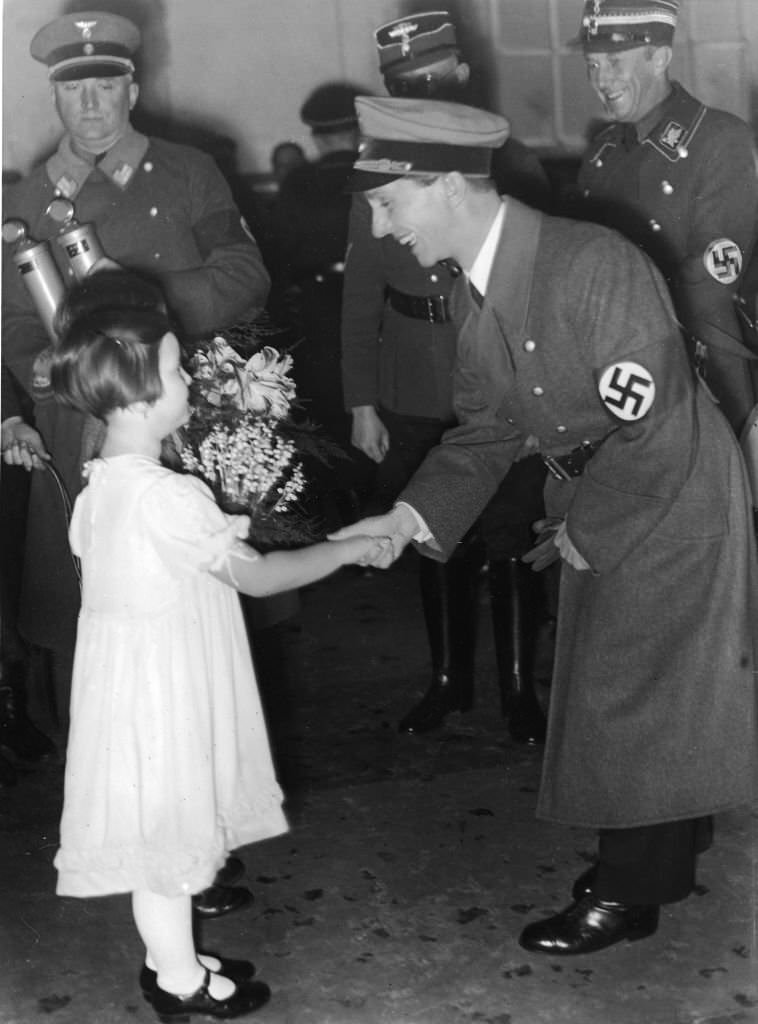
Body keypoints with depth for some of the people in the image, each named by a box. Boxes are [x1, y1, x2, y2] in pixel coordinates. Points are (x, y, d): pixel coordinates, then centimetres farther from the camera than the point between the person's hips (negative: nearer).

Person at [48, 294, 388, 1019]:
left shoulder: (100, 483, 3)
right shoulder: (167, 497, -26)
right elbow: (255, 576, -20)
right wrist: (346, 550, -8)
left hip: (133, 678, 9)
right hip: (162, 687, -9)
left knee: (163, 835, 20)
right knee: (166, 832, 6)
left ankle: (173, 960, 34)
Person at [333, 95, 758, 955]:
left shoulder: (596, 266, -30)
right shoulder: (472, 293, -3)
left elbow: (653, 432, -28)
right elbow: (485, 429, 3)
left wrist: (585, 531, -17)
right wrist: (409, 518, -10)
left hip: (672, 503, -8)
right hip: (594, 509, 8)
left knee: (633, 698, 3)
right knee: (605, 688, 18)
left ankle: (629, 892, 23)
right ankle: (650, 863, 39)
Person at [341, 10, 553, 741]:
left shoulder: (512, 167, -3)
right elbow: (360, 295, 5)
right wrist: (361, 401, 3)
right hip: (413, 397, 2)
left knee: (509, 541, 3)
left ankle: (519, 688, 19)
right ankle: (448, 679, 30)